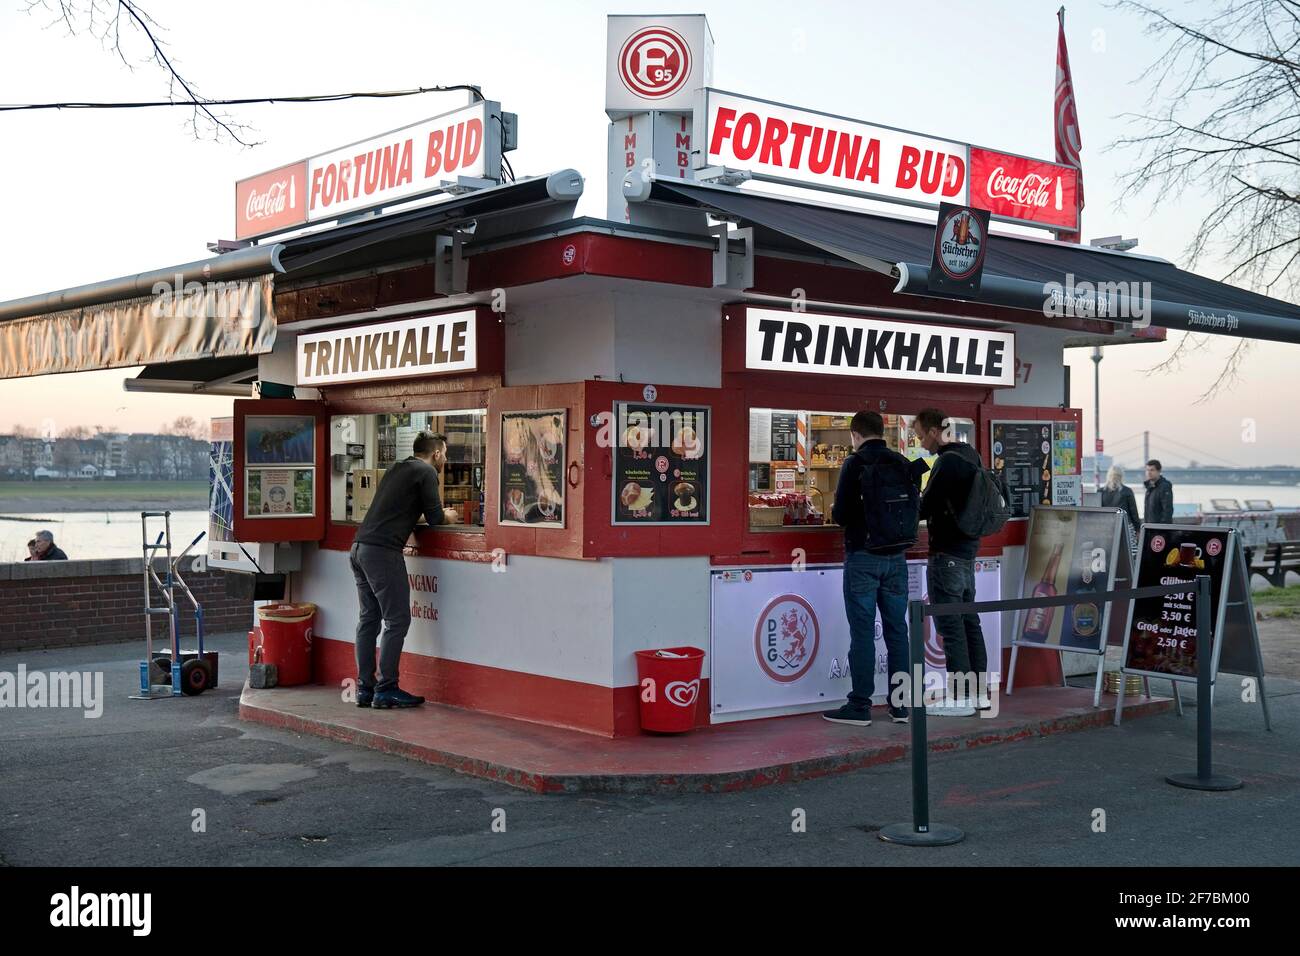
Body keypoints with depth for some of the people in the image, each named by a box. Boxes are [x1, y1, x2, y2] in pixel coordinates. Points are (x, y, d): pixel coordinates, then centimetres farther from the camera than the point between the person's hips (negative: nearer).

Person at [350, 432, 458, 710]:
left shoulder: (398, 469, 23)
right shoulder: (426, 472, -3)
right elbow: (434, 517, -3)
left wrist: (408, 535, 14)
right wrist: (447, 516, 18)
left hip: (359, 548, 9)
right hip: (383, 551, -9)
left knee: (369, 618, 12)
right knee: (397, 621, -2)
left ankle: (365, 689, 14)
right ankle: (386, 690, -1)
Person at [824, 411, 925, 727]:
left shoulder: (855, 464, -9)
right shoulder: (905, 465, 7)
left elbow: (840, 514, -11)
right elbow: (913, 509, 12)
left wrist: (835, 510, 11)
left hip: (862, 558, -5)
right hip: (896, 558, 5)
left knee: (862, 633, -2)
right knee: (897, 631, 9)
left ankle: (859, 707, 1)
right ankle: (900, 705, 13)